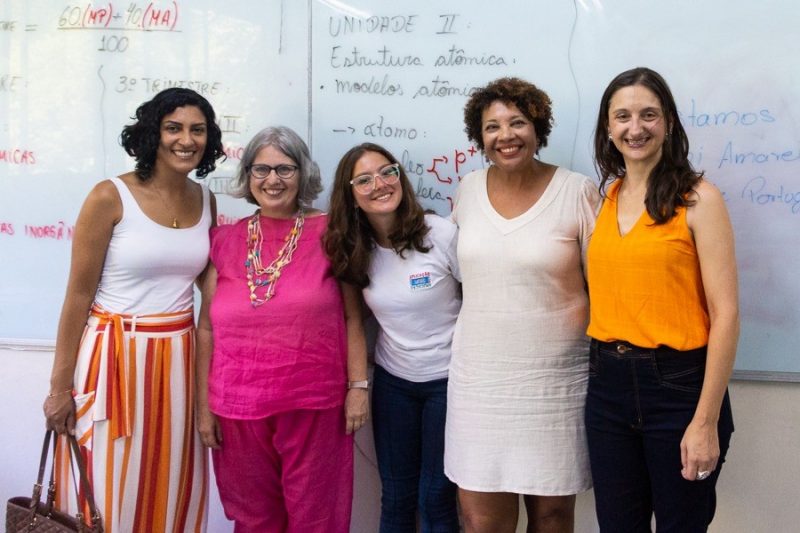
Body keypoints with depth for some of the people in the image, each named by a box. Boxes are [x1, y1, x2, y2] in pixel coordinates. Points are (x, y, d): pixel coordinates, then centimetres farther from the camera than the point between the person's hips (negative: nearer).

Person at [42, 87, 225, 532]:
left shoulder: (206, 201, 5)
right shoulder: (110, 197, -10)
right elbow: (78, 296, -7)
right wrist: (61, 386, -7)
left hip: (178, 360, 5)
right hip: (115, 357, -4)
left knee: (171, 492, 14)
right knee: (110, 497, 6)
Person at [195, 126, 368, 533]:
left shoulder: (328, 233, -1)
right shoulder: (224, 241, 5)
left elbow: (352, 317, 1)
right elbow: (207, 328, 6)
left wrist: (358, 385, -4)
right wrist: (204, 405, 5)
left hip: (314, 405, -2)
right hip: (239, 406, 2)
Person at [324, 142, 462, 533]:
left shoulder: (442, 234, -16)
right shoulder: (353, 250, -3)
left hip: (448, 379, -3)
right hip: (392, 381, 4)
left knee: (435, 498, 5)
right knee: (396, 498, 11)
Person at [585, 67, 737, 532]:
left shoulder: (698, 199, -8)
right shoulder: (603, 199, 7)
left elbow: (725, 313, -11)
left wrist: (706, 420, -14)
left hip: (678, 384, -4)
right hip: (609, 384, 5)